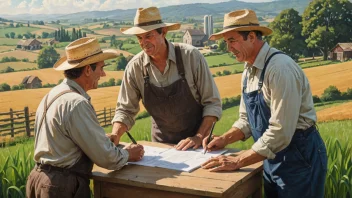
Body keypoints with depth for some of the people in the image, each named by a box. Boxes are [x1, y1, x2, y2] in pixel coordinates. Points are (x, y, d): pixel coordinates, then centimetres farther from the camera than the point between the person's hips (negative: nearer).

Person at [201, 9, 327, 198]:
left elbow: (280, 131, -28)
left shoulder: (280, 68, -24)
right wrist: (225, 139, -5)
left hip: (299, 158, -8)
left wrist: (237, 161, -24)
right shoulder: (249, 70, 4)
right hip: (273, 158, 8)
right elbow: (247, 120, 12)